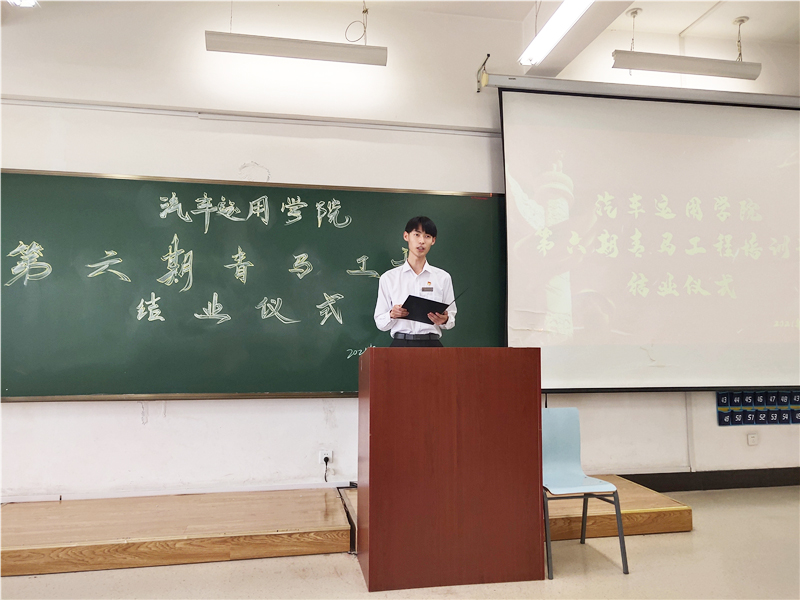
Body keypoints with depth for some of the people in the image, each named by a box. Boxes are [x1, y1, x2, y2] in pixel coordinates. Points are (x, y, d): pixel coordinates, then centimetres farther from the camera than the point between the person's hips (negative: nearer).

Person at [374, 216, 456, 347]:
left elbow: (451, 318, 11)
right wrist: (392, 315, -14)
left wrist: (444, 320, -10)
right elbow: (380, 323, 7)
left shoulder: (443, 277, 11)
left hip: (431, 343, 1)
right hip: (400, 343, -1)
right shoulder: (388, 278, 8)